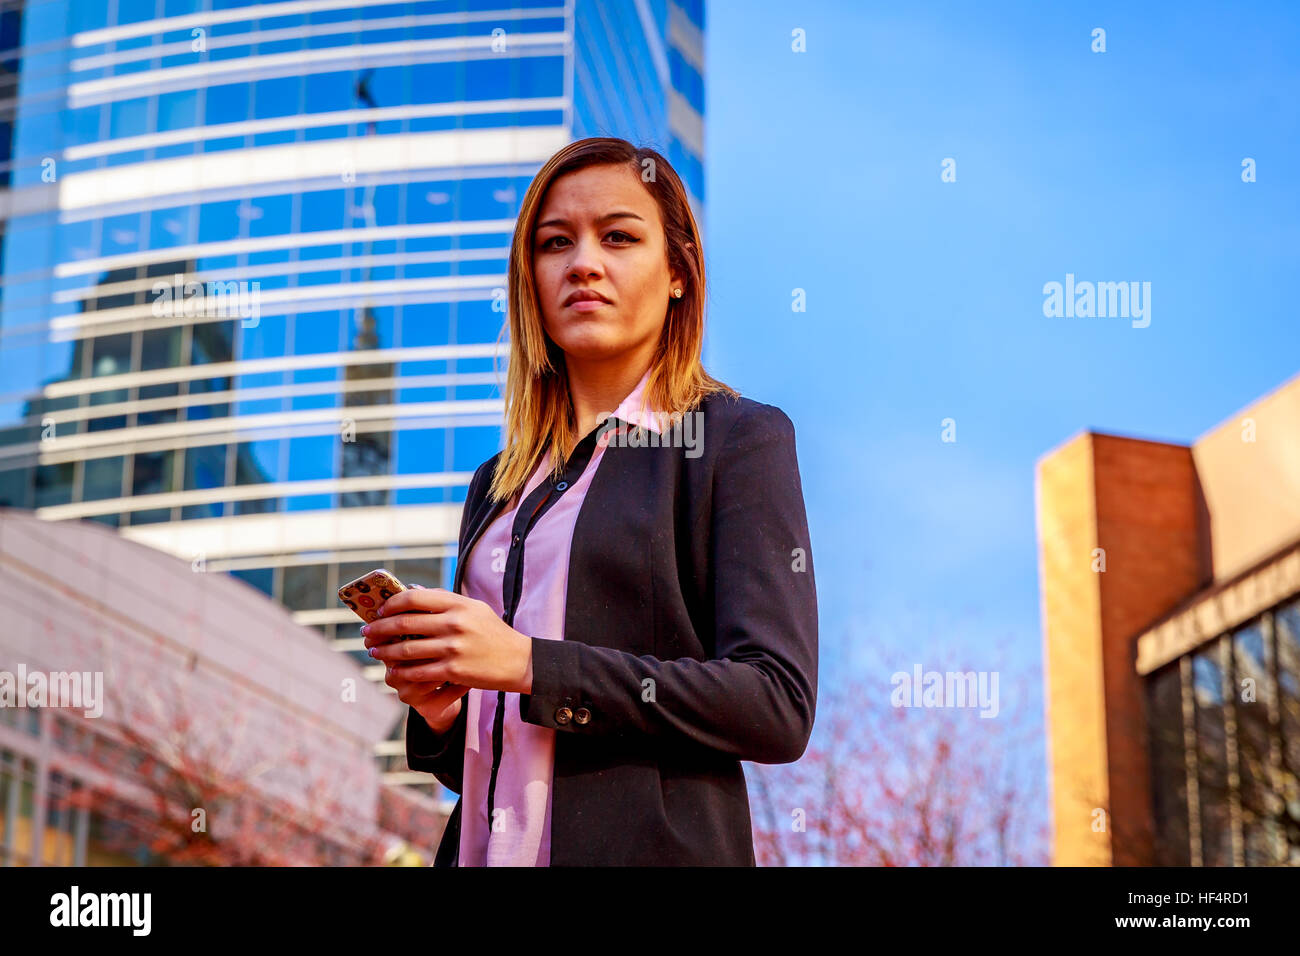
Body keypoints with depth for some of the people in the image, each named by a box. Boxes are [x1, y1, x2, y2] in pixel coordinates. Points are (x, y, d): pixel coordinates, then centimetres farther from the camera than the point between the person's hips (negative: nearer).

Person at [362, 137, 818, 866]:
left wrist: (530, 666, -18)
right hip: (486, 849, 5)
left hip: (651, 846, -5)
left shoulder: (738, 440, -3)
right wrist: (441, 710, -2)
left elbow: (778, 707, -14)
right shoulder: (501, 483, 15)